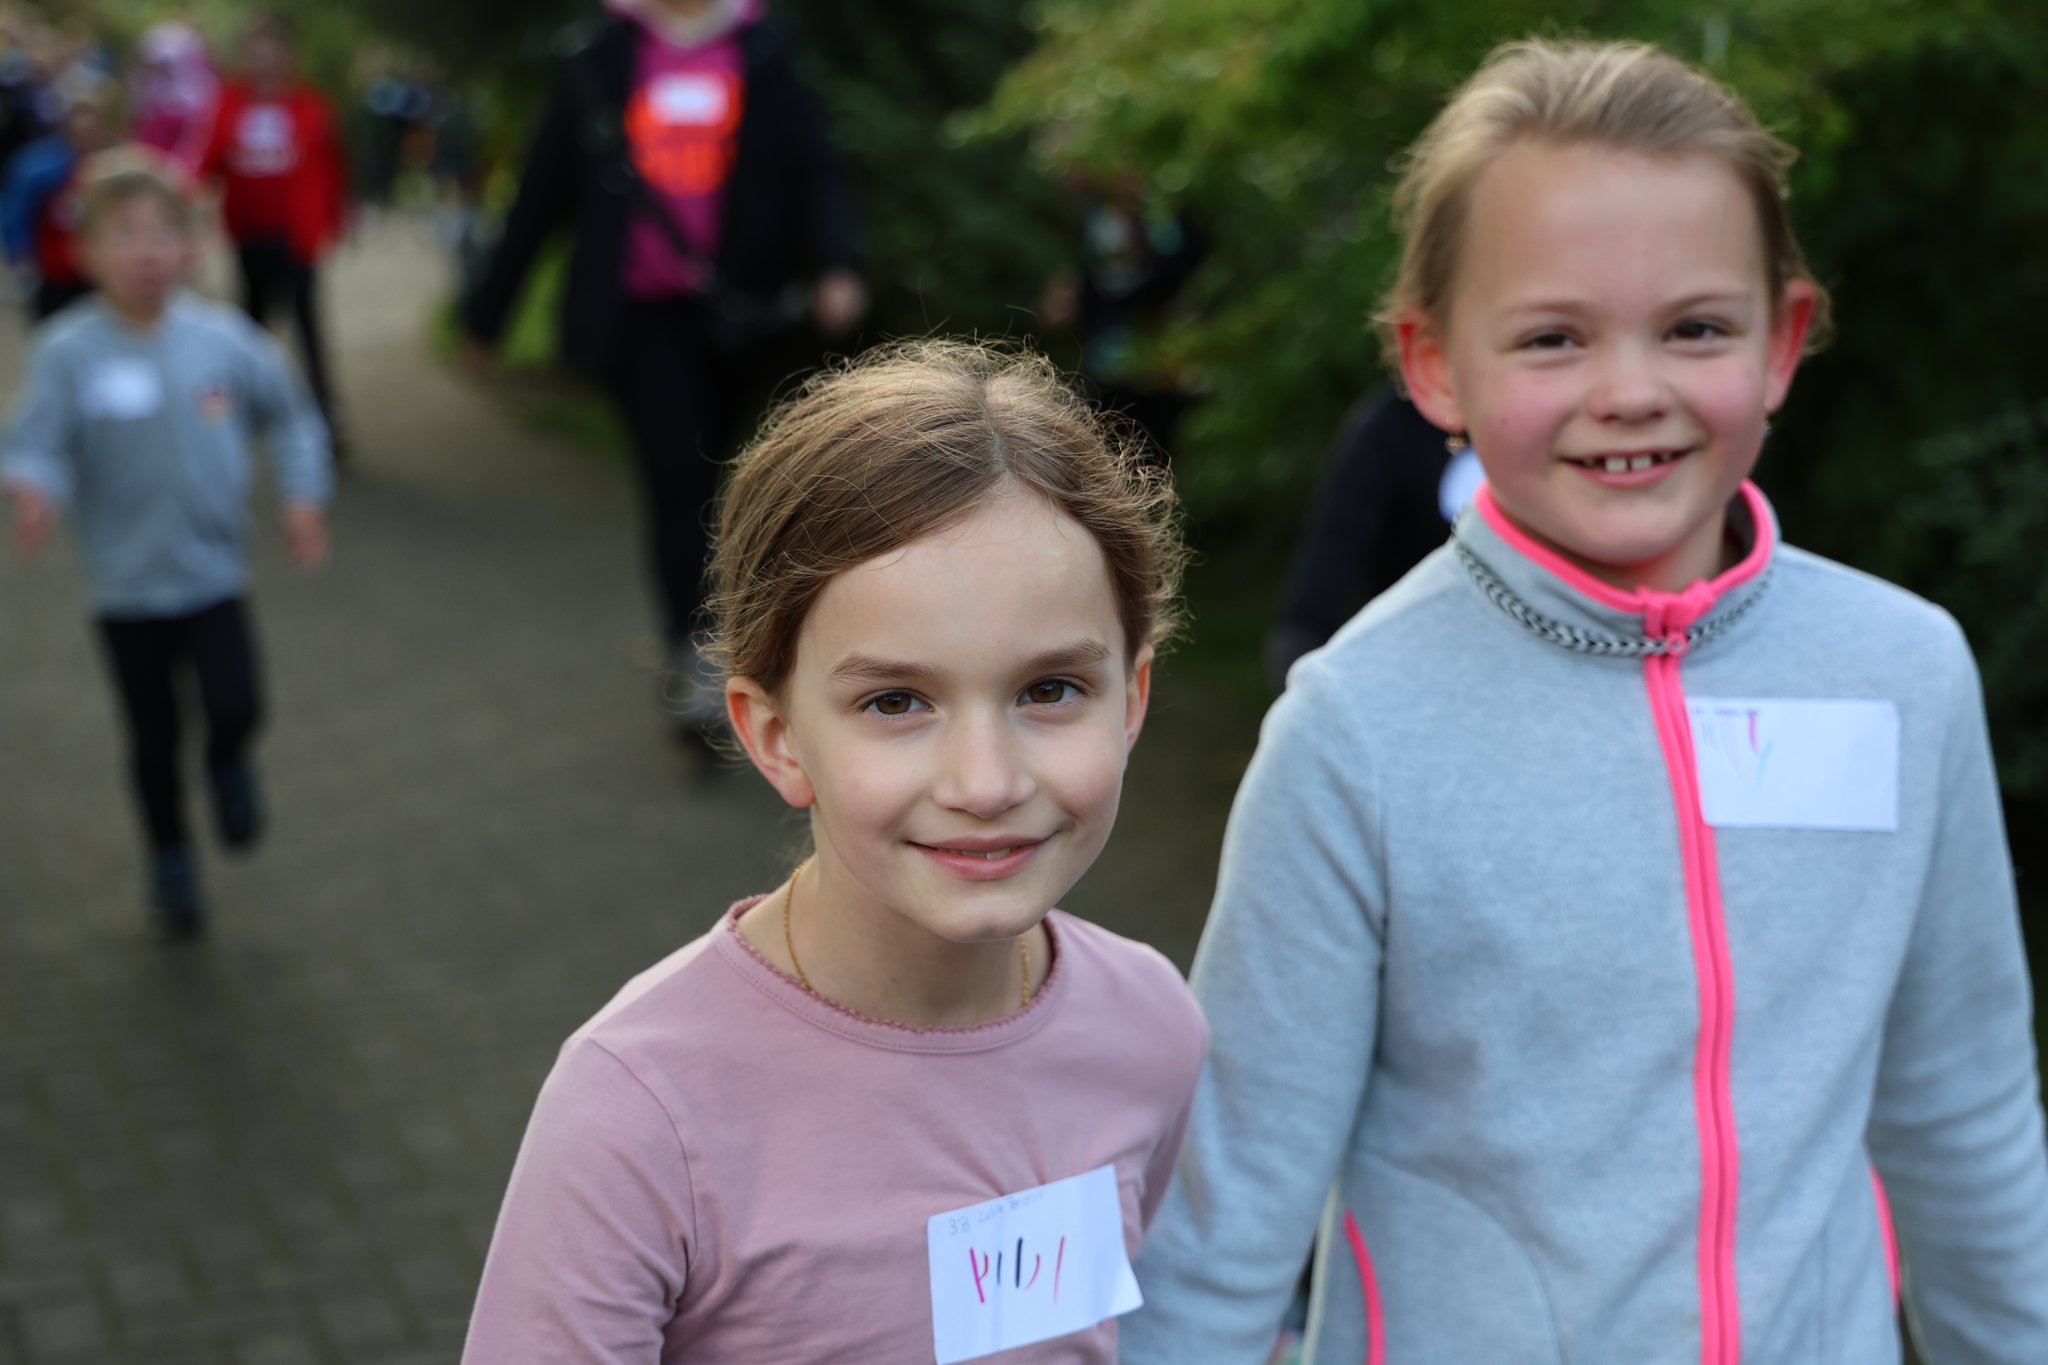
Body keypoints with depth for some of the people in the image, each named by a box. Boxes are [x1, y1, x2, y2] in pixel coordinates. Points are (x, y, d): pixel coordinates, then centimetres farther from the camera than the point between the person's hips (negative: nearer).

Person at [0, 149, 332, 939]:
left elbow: (289, 416, 7)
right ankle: (170, 857, 36)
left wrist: (303, 495, -2)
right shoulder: (69, 351, -14)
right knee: (154, 739, 11)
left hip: (214, 576, 1)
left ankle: (229, 764, 26)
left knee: (236, 708, -11)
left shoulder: (222, 339, -8)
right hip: (125, 586, -1)